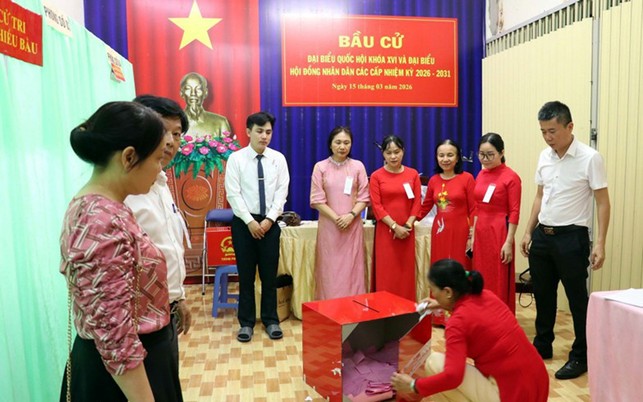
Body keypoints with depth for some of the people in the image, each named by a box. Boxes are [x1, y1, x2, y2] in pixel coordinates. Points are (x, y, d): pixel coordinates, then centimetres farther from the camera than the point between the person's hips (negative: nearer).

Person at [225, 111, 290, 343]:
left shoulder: (278, 159, 2)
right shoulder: (236, 159, -3)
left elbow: (282, 192, -2)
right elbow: (233, 194, -8)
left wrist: (269, 219, -11)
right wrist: (250, 221, -14)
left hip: (270, 222, 1)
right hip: (243, 221, -1)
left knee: (270, 274, 8)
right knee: (246, 274, 7)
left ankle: (271, 320, 23)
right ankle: (246, 322, 21)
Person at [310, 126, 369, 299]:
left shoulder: (358, 166, 4)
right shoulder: (320, 167, 0)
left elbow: (364, 197, 2)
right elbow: (317, 200, -3)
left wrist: (351, 215, -13)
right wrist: (336, 218, -12)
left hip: (352, 226, 1)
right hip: (329, 226, -1)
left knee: (352, 270, 3)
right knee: (329, 271, 3)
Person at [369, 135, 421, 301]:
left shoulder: (413, 174, 6)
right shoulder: (376, 176, -1)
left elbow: (416, 203, 4)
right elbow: (376, 206, -6)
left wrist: (407, 226, -9)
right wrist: (395, 226, -12)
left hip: (406, 231, 2)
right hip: (385, 231, -2)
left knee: (406, 270, 7)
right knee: (386, 271, 1)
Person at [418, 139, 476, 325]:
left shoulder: (467, 178, -7)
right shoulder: (433, 180, 6)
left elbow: (474, 210, -7)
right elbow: (425, 207, 15)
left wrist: (472, 236, -10)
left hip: (460, 232, -4)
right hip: (439, 232, 4)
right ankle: (440, 315, 21)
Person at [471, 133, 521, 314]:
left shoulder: (511, 177, -11)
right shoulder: (481, 175, 9)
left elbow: (514, 212, -12)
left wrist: (509, 242, -15)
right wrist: (473, 235, 12)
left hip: (499, 232, -7)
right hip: (481, 232, 7)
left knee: (499, 282, 3)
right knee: (481, 280, 14)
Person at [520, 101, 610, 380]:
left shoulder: (590, 158, -12)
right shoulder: (544, 156, 6)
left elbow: (603, 202, -11)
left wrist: (600, 244, -16)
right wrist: (528, 232, 12)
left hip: (571, 237, -6)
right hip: (542, 235, 6)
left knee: (577, 299, 6)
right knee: (542, 294, 16)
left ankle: (581, 356, 23)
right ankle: (542, 346, 33)